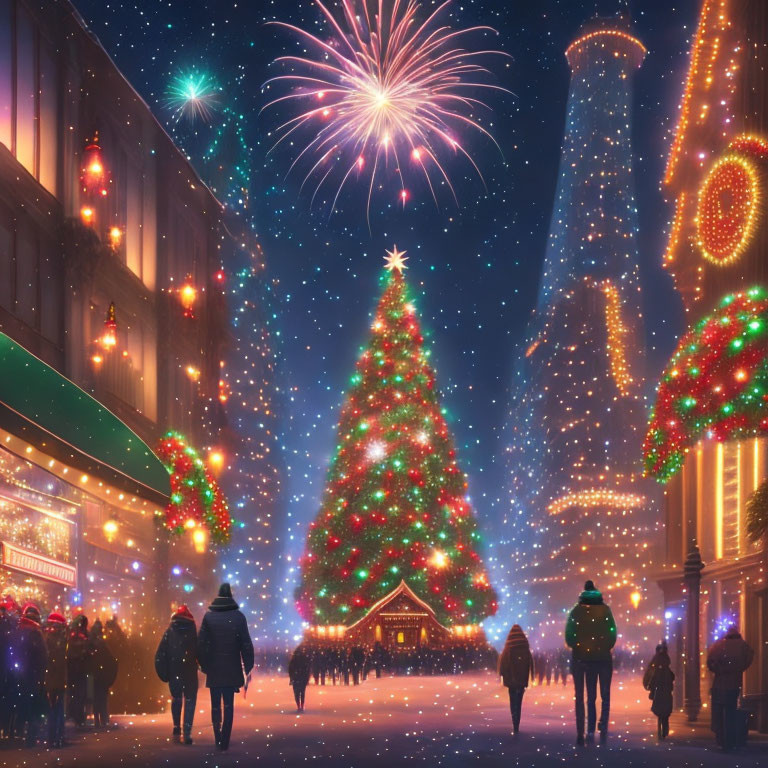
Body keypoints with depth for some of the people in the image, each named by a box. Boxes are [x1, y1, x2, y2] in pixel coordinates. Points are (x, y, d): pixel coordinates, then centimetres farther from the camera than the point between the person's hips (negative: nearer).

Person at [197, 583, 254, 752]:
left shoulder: (208, 616, -3)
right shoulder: (238, 617, -6)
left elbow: (201, 643, -3)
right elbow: (246, 644, -5)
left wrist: (204, 665, 6)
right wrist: (248, 666, 3)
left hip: (213, 668, 1)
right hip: (232, 669, -1)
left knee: (215, 705, 14)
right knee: (228, 705, 4)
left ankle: (218, 738, 12)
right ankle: (224, 742, -2)